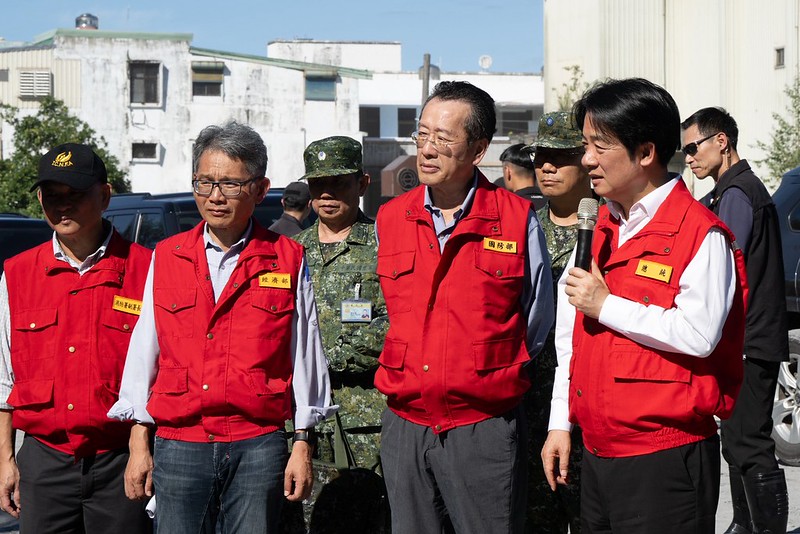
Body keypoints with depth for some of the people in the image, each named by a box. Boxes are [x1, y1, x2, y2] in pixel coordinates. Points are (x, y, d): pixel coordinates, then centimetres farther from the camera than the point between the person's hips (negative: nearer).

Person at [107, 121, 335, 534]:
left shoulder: (288, 260, 4)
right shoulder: (166, 257, 9)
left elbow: (305, 357, 5)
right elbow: (144, 350, 10)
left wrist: (303, 444, 3)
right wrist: (139, 444, 6)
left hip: (258, 448, -1)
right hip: (178, 446, 1)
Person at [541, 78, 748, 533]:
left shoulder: (702, 234, -10)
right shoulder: (604, 230, 15)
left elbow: (698, 335, -24)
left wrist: (607, 305, -16)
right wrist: (561, 423, 15)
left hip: (664, 459, -8)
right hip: (597, 455, 8)